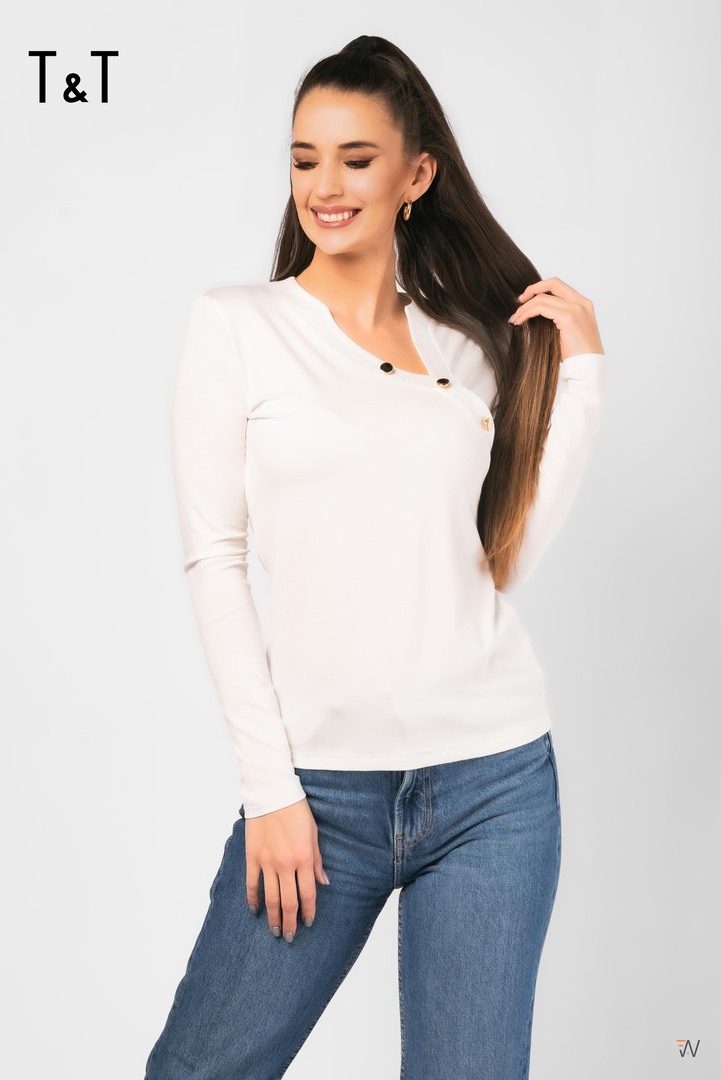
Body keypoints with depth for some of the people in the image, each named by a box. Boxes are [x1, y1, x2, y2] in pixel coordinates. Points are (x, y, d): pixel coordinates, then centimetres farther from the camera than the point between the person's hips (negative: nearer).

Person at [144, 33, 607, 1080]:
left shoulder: (471, 347, 11)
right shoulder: (236, 325, 2)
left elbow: (509, 558, 4)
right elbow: (213, 560, -2)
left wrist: (579, 372, 4)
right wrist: (269, 786, -7)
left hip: (496, 777, 2)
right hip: (322, 781, -2)